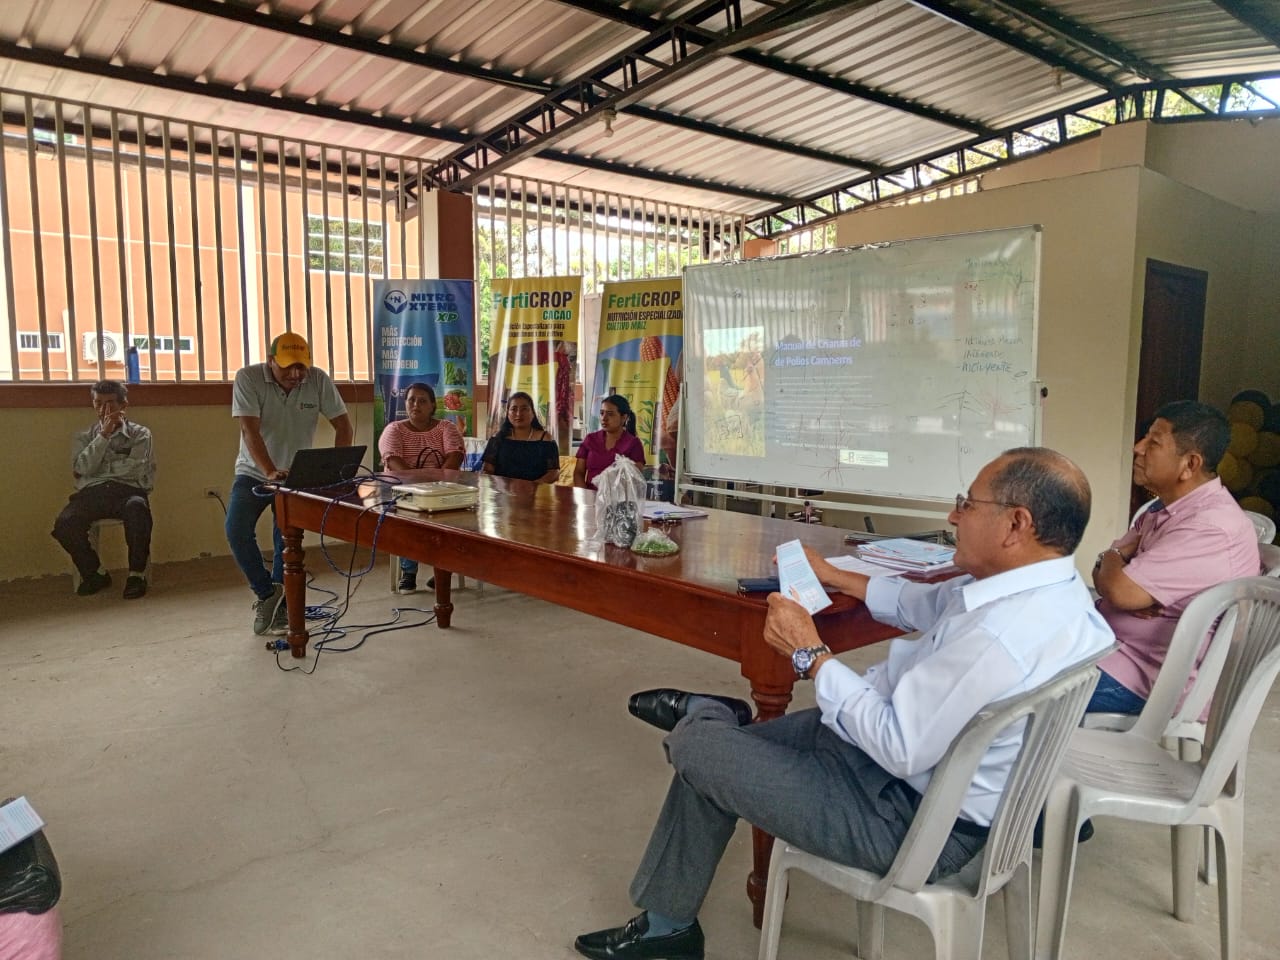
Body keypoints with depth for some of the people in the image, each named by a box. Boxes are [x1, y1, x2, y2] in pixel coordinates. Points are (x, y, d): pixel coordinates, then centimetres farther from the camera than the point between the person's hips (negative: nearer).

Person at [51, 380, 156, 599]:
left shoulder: (140, 434, 14)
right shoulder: (85, 437, 22)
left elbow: (135, 468, -2)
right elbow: (82, 468, 1)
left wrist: (99, 468, 4)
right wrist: (104, 435, -4)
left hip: (127, 491, -2)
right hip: (92, 492, 3)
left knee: (137, 508, -39)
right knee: (64, 524, -29)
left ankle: (137, 573, -20)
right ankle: (95, 573, -2)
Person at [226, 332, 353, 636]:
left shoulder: (318, 380, -13)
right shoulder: (248, 378, -18)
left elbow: (344, 426, -10)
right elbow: (250, 431, -26)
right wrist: (271, 472, -39)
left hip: (297, 474, 1)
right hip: (254, 472, -1)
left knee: (287, 537, -8)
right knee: (237, 530, -17)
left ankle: (280, 604, 10)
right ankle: (268, 593, 2)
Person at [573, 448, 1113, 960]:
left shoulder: (999, 636, -34)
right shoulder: (1047, 584, -3)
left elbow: (900, 748, -28)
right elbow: (925, 604, 12)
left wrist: (810, 654, -19)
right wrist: (832, 577, 18)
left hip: (914, 816, -9)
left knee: (693, 746, 2)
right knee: (718, 746, 14)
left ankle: (707, 717, 30)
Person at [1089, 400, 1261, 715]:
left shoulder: (1212, 527, -23)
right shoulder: (1165, 508, 10)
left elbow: (1122, 590, -27)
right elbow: (1105, 573, 11)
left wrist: (1112, 557, -4)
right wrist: (1117, 561, -13)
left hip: (1145, 677, -9)